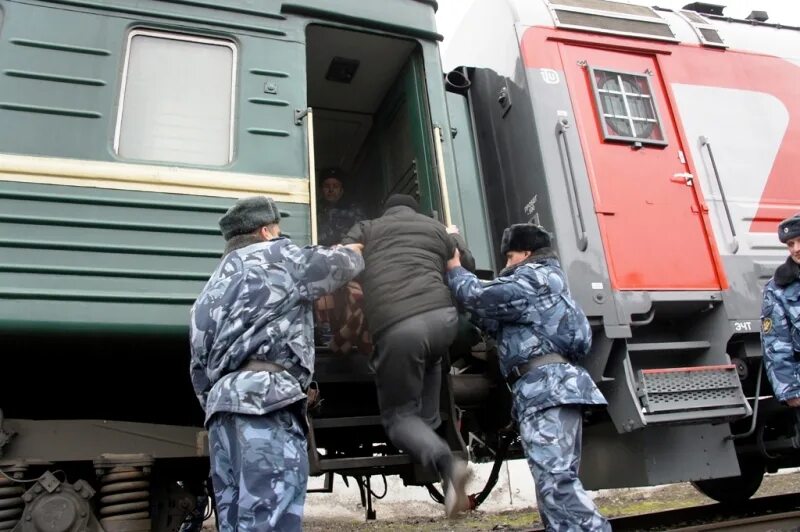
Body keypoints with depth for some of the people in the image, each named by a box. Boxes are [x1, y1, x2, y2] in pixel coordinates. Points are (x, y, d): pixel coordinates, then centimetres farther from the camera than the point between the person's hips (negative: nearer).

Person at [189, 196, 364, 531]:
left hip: (224, 407, 8)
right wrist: (357, 251, 38)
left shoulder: (215, 286, 29)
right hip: (265, 404, -8)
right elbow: (338, 264, 17)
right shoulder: (275, 257, 8)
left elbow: (199, 367, 25)